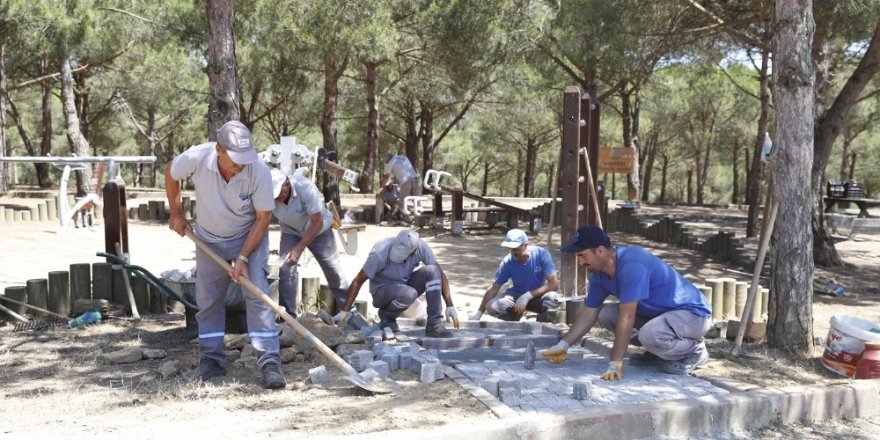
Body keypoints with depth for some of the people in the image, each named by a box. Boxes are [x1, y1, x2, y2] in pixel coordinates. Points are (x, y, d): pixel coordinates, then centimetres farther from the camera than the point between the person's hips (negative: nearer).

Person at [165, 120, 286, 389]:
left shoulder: (259, 172, -31)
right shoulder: (196, 158, -26)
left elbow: (263, 219, -19)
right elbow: (171, 174, -1)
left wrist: (243, 258, -23)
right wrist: (176, 214, 4)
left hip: (249, 237, -2)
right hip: (209, 239, 3)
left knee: (258, 295, -13)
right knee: (208, 300, 8)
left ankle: (270, 363, -11)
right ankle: (211, 361, 22)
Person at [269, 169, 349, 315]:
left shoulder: (305, 187, -36)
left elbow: (317, 223, -31)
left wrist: (299, 248, -34)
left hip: (319, 231, -2)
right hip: (291, 232, 2)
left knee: (334, 271, 6)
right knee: (285, 271, -12)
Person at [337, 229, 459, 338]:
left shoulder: (421, 247, -20)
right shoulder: (381, 253, -30)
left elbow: (439, 274, -13)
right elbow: (358, 281, -22)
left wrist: (450, 306, -18)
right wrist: (344, 311, -24)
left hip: (405, 285, 4)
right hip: (382, 291, -4)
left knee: (432, 271, -24)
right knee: (409, 294, -37)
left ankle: (434, 325, -20)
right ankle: (386, 317, -4)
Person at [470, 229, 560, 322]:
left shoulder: (541, 254, -21)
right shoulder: (508, 262, -15)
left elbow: (554, 284, -24)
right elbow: (494, 288, -9)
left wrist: (528, 296, -32)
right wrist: (479, 313, -15)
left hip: (539, 295, -2)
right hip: (517, 295, 2)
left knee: (552, 297, -38)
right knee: (491, 307, -26)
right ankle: (515, 316, 6)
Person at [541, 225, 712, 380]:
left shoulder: (631, 264, -31)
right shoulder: (600, 273, -3)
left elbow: (627, 317, -32)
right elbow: (589, 313, 6)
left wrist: (615, 363, -30)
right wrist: (563, 345, 0)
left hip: (693, 311, -8)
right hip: (658, 312, 8)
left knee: (650, 335, -36)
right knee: (606, 315, -2)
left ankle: (695, 350, -4)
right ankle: (657, 352, 10)